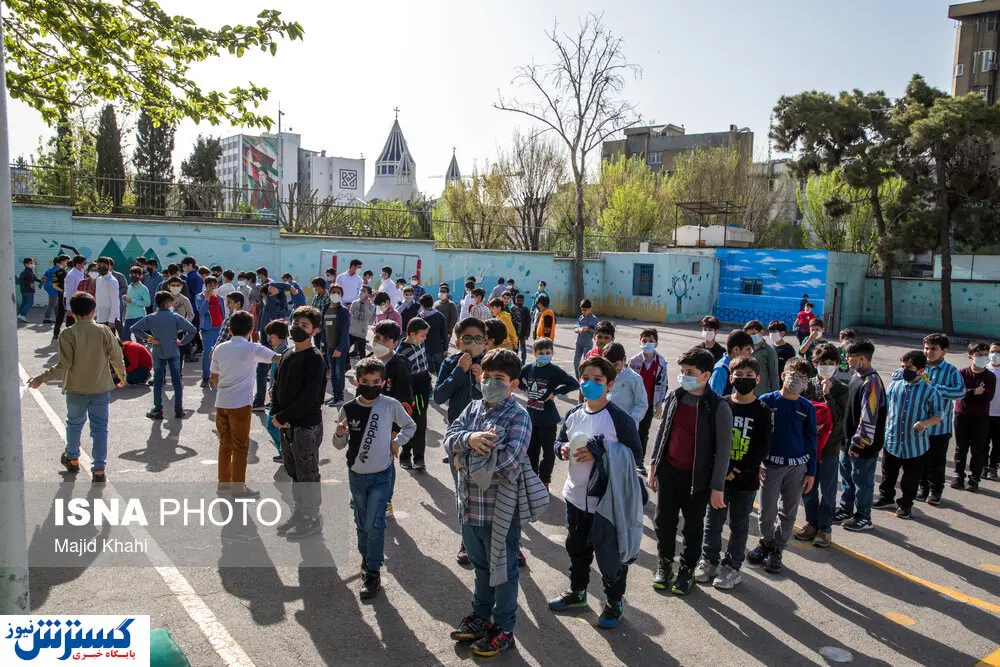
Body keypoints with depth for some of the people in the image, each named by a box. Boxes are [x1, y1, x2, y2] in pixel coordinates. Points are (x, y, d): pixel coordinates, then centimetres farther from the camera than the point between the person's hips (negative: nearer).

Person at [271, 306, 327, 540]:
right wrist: (277, 415, -4)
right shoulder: (287, 355, 10)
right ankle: (298, 514, 34)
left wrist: (282, 417, -16)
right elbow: (277, 386, 11)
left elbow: (309, 397, -21)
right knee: (294, 473, 19)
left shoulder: (314, 359, -15)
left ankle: (312, 521, 17)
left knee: (307, 476, 3)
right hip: (287, 425, 8)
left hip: (307, 426, -8)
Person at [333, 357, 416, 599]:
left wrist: (397, 441, -8)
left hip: (382, 475, -3)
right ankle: (366, 559, 37)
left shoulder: (391, 405, -10)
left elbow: (410, 426, 8)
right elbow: (340, 445, 2)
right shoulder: (348, 409, -6)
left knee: (374, 524, -7)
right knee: (362, 523, 16)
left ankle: (373, 573, 6)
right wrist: (340, 434, -19)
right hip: (356, 474, 3)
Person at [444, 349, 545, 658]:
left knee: (503, 569, 12)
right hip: (469, 505, 6)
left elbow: (508, 460, -28)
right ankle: (481, 616, 44)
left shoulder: (518, 417, -15)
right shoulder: (473, 408, 5)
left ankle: (504, 629, 30)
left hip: (501, 510, -6)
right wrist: (469, 438, -26)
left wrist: (464, 460, -19)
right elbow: (449, 438, -4)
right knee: (481, 565, 25)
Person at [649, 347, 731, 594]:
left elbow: (723, 449, -11)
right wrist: (654, 466, 11)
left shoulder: (718, 407, -15)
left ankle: (687, 568, 31)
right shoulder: (674, 396, 0)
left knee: (693, 525, 13)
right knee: (664, 520, 14)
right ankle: (664, 562, 34)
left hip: (697, 476, -4)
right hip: (668, 471, 4)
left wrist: (717, 487, -11)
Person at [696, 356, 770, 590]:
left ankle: (732, 566, 22)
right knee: (714, 520, 11)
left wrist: (739, 470, -14)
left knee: (739, 524, 9)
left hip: (746, 479, -1)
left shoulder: (762, 411, -3)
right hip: (719, 475, 1)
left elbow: (762, 447, -6)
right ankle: (708, 561, 25)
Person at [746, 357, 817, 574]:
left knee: (788, 513, 10)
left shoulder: (807, 407, 1)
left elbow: (811, 441, 6)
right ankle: (766, 542, 29)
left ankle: (776, 550, 28)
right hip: (772, 464, -2)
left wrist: (811, 472, 5)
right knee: (767, 512, 1)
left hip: (798, 466, 2)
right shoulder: (767, 401, -5)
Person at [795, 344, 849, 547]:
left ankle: (825, 528, 19)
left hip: (830, 447, -2)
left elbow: (839, 419, -13)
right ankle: (811, 524, 27)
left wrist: (827, 395, -19)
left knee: (828, 491, 6)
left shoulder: (841, 389, -4)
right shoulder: (808, 386, 0)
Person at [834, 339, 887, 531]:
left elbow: (869, 417, -24)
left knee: (862, 480, 5)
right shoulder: (855, 377, 8)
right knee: (846, 475, 19)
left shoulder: (871, 382, -21)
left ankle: (863, 517, 20)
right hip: (849, 440, 9)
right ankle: (845, 510, 34)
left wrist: (858, 443, -20)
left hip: (863, 444, -9)